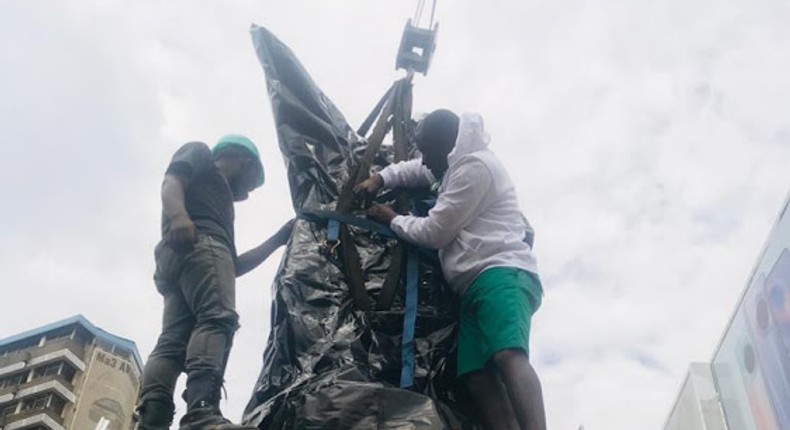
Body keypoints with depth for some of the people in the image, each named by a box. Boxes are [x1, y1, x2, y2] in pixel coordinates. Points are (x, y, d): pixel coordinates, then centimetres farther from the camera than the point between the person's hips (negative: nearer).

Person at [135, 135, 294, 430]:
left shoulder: (219, 200, 42)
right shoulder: (200, 153, 24)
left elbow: (235, 265, 35)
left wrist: (278, 239, 37)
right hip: (198, 241, -9)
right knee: (218, 318, -28)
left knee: (173, 342, -10)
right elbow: (171, 181, 0)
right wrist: (178, 215, -20)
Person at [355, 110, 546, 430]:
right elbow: (414, 171, 45)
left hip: (501, 274, -10)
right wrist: (379, 179, 25)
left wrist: (392, 219, 13)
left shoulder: (475, 165, -4)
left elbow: (434, 232, -4)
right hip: (476, 284, 10)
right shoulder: (461, 166, 30)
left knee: (508, 355, -33)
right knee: (478, 377, -10)